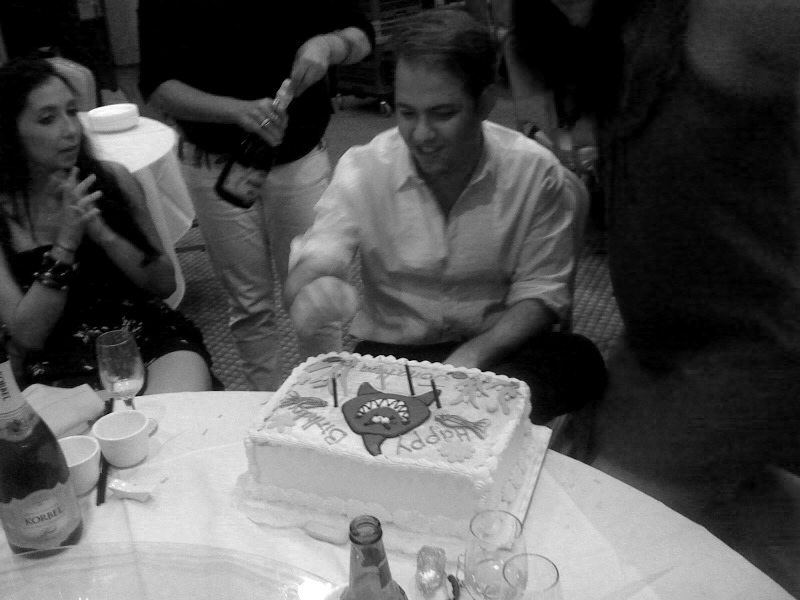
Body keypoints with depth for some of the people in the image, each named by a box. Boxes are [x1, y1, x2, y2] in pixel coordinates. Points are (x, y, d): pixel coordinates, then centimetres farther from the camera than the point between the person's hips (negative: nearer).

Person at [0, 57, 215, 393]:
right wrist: (65, 244, -17)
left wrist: (102, 233, -13)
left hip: (153, 338, 2)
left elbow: (165, 283, 4)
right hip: (63, 371, -2)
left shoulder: (112, 179, 3)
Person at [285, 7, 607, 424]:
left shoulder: (535, 171, -10)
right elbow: (309, 267, -14)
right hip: (391, 353, 0)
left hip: (499, 348, 1)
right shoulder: (362, 169, -8)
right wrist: (310, 291, -40)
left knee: (580, 362, -28)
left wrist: (473, 356, -22)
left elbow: (541, 292, -6)